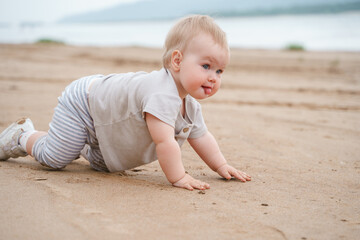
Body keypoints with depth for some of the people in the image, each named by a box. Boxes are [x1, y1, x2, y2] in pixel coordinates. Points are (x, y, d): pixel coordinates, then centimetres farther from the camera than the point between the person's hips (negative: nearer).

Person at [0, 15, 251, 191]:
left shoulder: (190, 106, -10)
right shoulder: (161, 94, -42)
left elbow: (202, 138, 3)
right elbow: (164, 142, -46)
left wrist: (221, 165, -4)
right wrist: (178, 177, -39)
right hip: (83, 102, -9)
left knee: (101, 164, 23)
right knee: (53, 157, -6)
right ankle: (22, 136, 21)